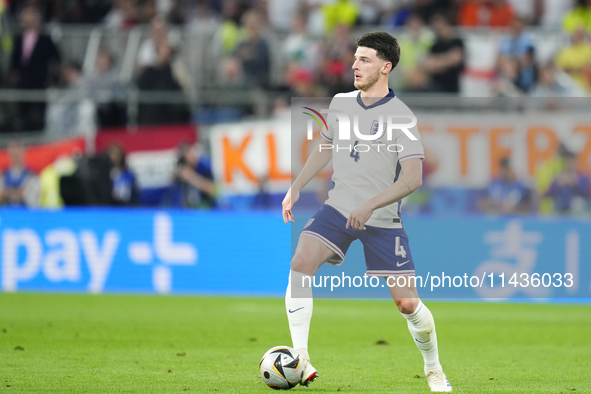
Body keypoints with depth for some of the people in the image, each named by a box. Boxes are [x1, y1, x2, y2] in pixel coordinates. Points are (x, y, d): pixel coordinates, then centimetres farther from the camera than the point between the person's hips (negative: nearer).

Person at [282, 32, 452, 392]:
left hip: (383, 220, -4)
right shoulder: (340, 103, 4)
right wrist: (297, 187, 13)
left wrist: (370, 206, -27)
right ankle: (300, 360, -21)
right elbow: (325, 148, 21)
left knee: (407, 303, -3)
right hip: (338, 209, 4)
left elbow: (413, 178, -19)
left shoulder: (401, 116, -13)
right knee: (301, 262, -22)